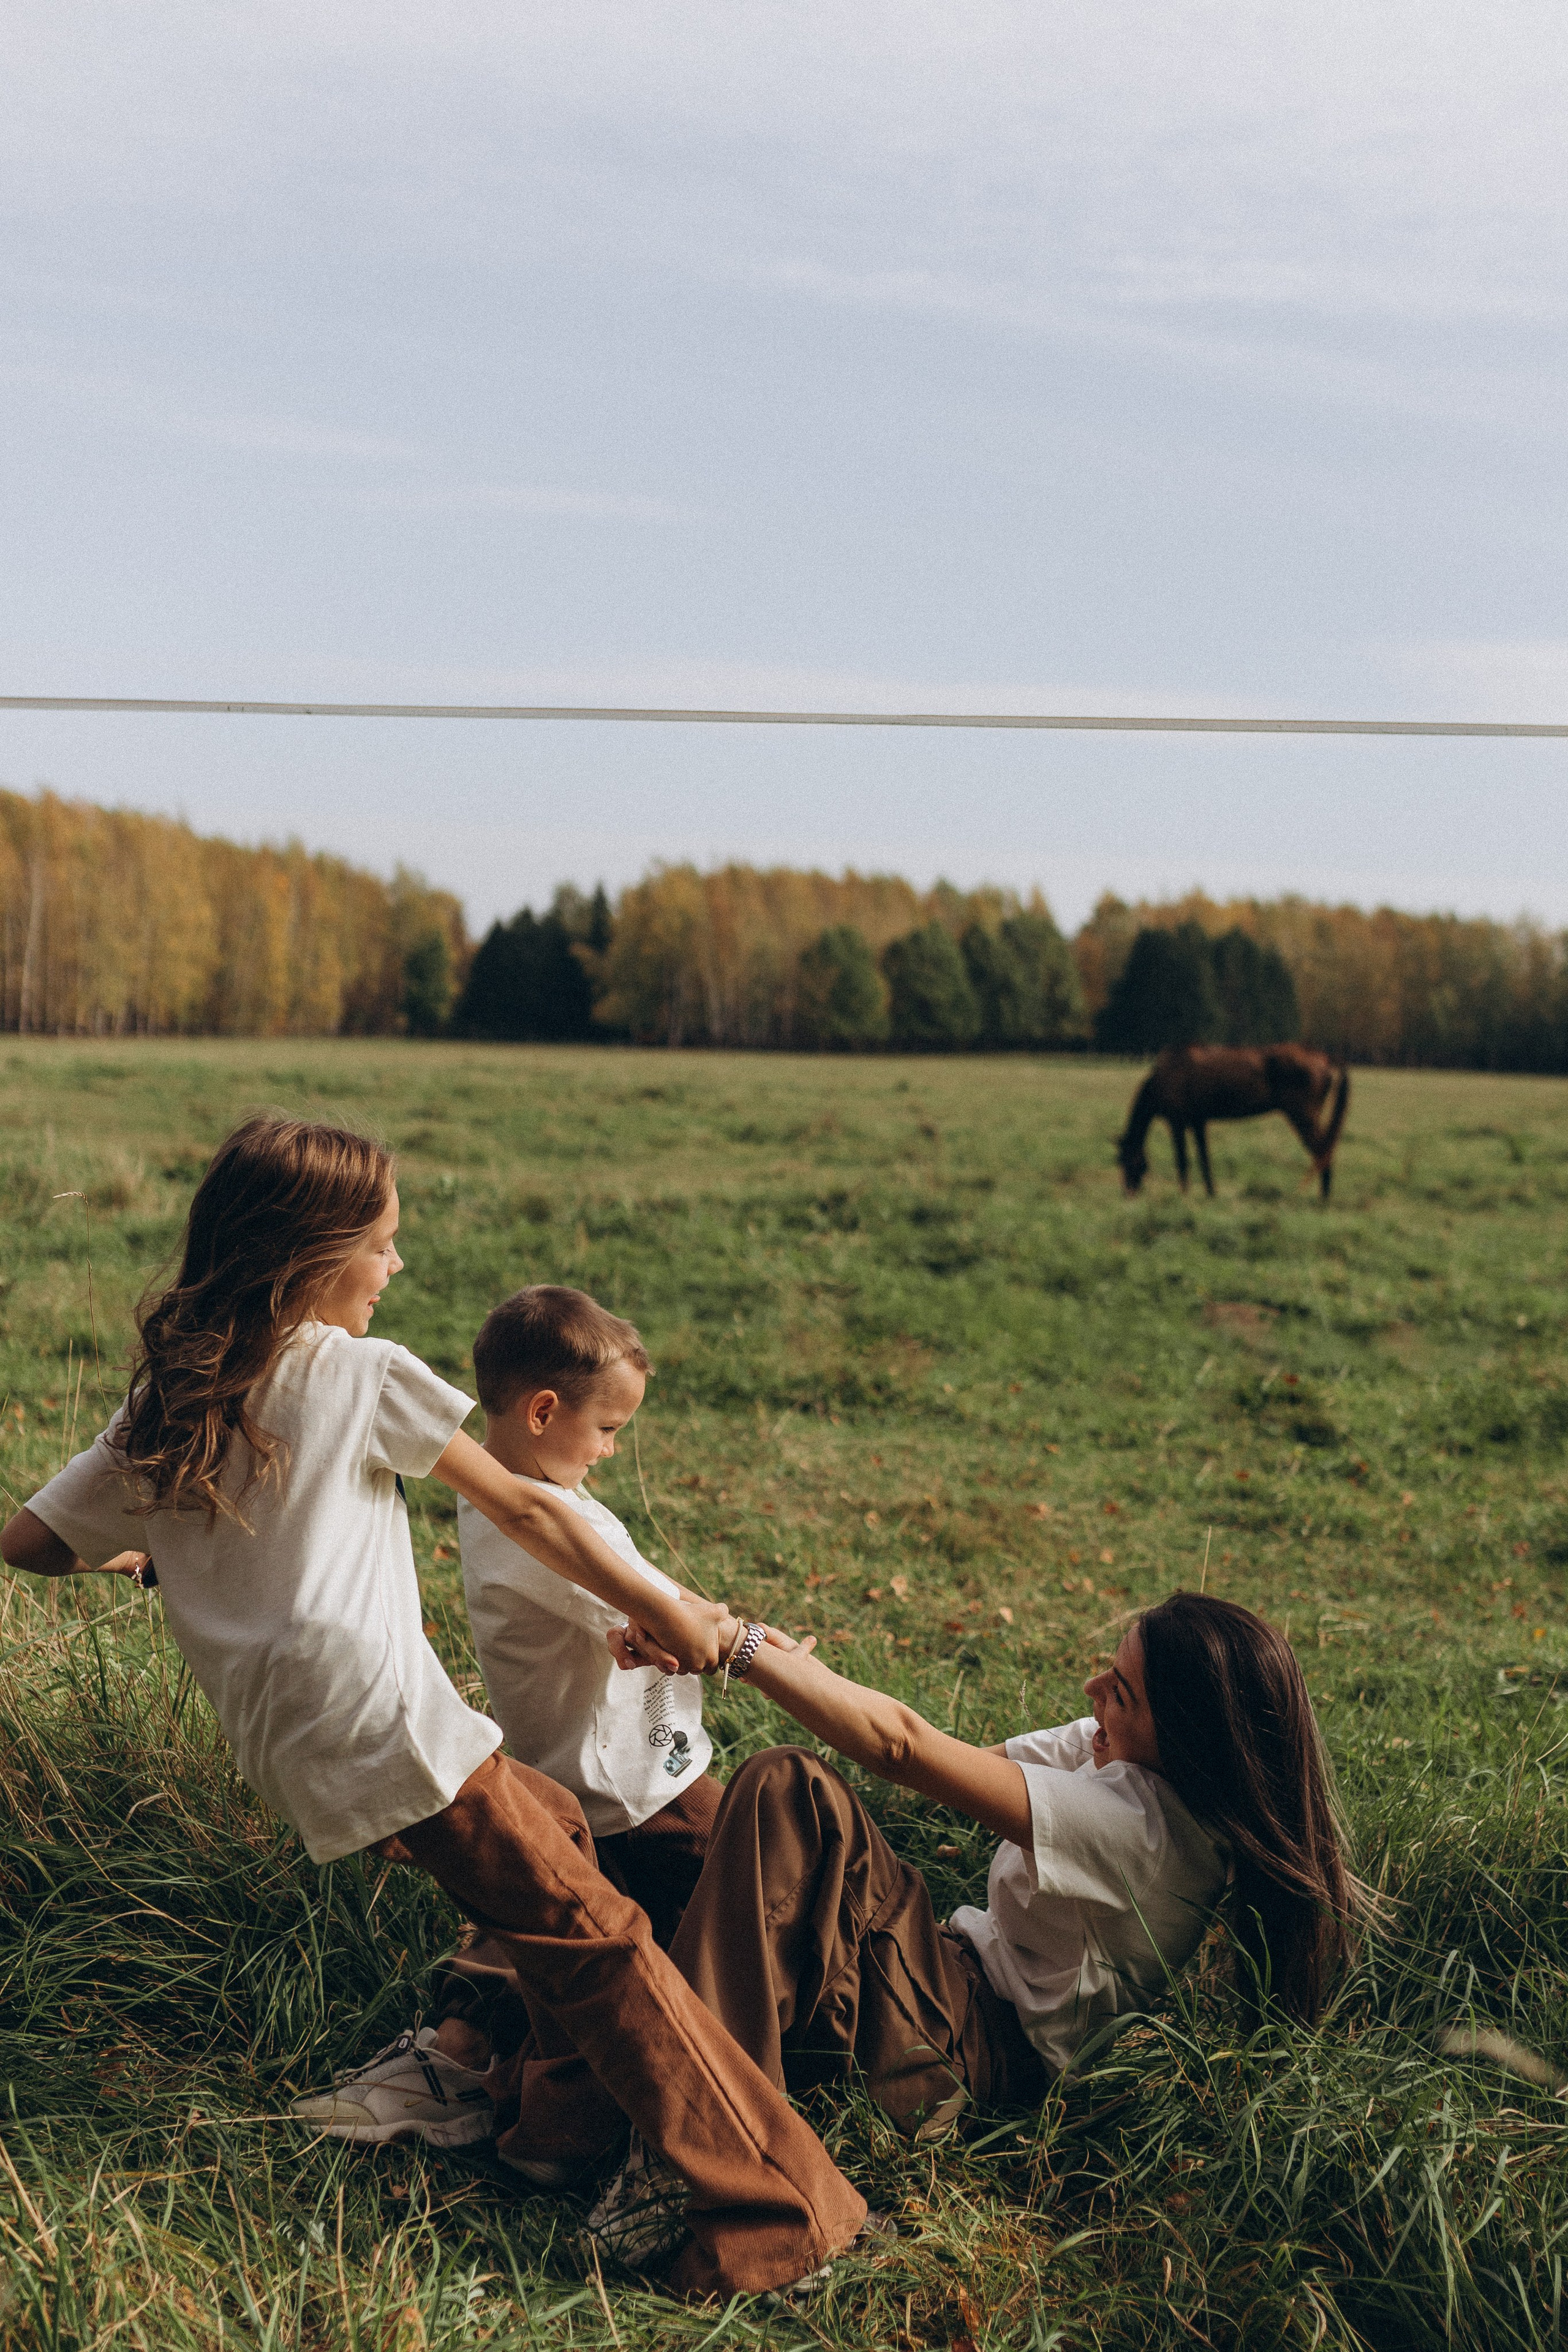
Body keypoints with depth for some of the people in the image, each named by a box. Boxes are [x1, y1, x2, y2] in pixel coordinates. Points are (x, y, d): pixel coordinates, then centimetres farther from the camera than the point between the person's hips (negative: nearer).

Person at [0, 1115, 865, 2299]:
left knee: (557, 1825, 23)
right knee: (597, 1938, -4)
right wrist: (661, 1611, 8)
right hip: (393, 1735, -7)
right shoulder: (364, 1376, -2)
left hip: (294, 1768, 7)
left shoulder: (160, 1412, 13)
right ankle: (773, 2209, -6)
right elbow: (523, 1509, 1)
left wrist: (144, 1546, 33)